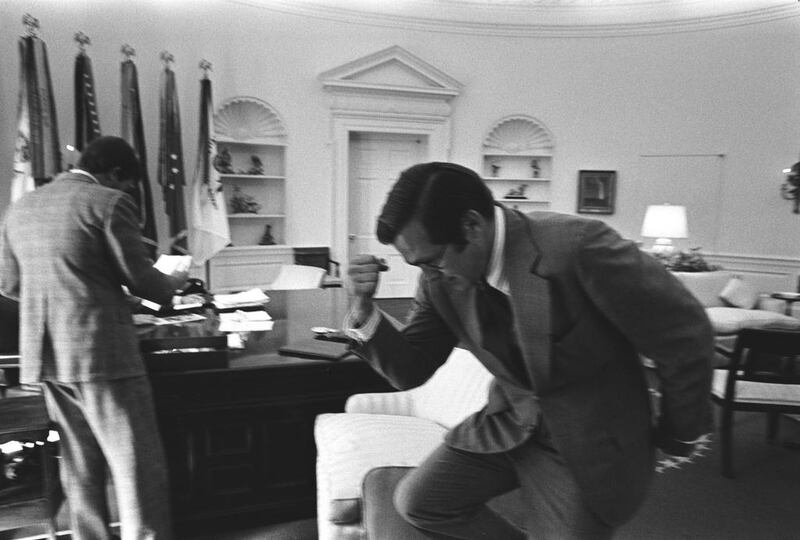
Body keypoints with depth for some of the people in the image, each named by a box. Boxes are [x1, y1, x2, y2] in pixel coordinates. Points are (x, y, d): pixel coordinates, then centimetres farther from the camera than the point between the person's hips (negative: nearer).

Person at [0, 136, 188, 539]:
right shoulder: (110, 202, -8)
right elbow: (139, 278, -9)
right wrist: (174, 283, 10)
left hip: (44, 356, 8)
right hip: (101, 351, -7)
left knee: (80, 466, 17)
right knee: (137, 465, 0)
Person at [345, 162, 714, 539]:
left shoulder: (577, 247, -30)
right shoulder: (442, 279, -10)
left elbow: (686, 336, -19)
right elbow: (409, 372, -2)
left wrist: (677, 437, -3)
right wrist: (363, 310, -21)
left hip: (584, 442, -4)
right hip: (506, 425, 5)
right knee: (415, 501, -1)